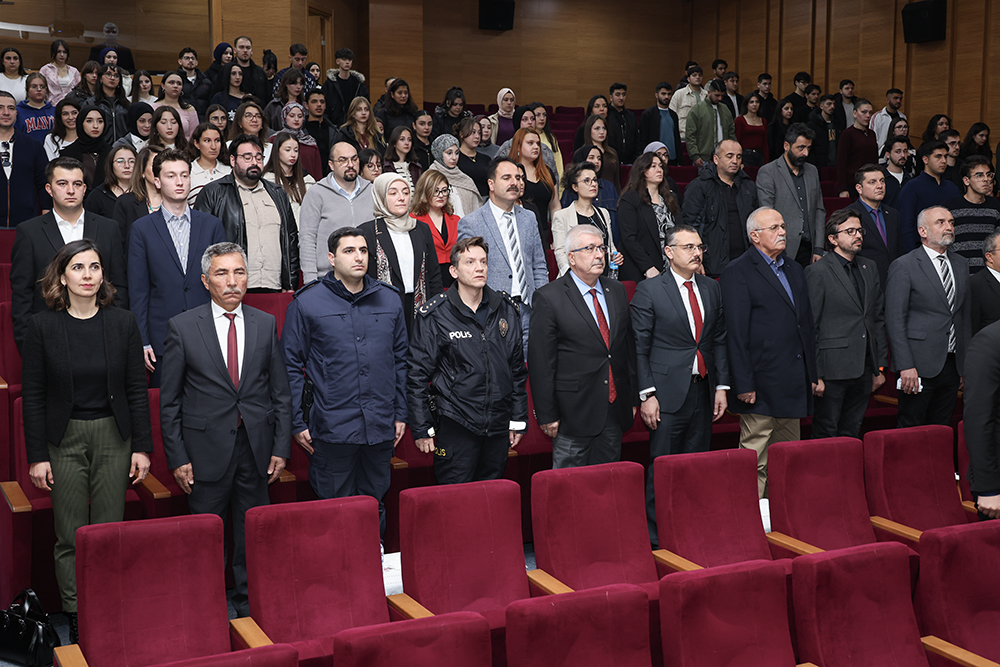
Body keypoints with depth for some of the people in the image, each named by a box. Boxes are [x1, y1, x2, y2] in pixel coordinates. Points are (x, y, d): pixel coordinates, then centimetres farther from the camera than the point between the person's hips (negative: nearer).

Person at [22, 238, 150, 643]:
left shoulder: (122, 323, 0)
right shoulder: (42, 327, -4)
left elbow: (137, 389, 3)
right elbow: (33, 396, -1)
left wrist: (142, 446, 1)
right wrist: (36, 455, -4)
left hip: (113, 435, 1)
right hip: (65, 438, -1)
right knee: (70, 537, 4)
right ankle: (77, 621, 14)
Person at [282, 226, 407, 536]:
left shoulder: (389, 299, 9)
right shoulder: (307, 303, -2)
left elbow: (400, 360, 14)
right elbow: (291, 366, 0)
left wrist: (400, 414, 11)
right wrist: (297, 422, -4)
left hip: (381, 428, 4)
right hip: (331, 428, -3)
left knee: (375, 506, 14)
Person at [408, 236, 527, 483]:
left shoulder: (505, 309, 7)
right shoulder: (434, 315, -5)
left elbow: (517, 368, 13)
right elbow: (417, 375, -4)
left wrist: (518, 420, 11)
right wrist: (422, 428, -6)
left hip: (498, 426, 4)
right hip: (455, 426, -4)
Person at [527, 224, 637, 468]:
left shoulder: (617, 291, 10)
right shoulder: (549, 297, -9)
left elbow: (629, 347, 14)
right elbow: (540, 363, -10)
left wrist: (633, 399, 12)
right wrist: (547, 416, -12)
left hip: (615, 411, 5)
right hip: (574, 412, -5)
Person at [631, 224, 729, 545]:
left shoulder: (711, 288, 12)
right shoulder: (648, 290, -5)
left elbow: (720, 340, 14)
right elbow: (639, 348, -6)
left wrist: (722, 386, 8)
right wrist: (646, 395, -12)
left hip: (703, 390, 5)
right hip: (668, 393, -5)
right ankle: (654, 535, 8)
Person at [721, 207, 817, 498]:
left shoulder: (794, 269, 17)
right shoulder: (738, 273, -8)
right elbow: (736, 334, -13)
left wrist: (811, 373, 16)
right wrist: (743, 384, -17)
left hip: (794, 384, 8)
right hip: (761, 386, -8)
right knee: (755, 463, -3)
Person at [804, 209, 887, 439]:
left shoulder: (870, 268, 14)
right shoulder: (817, 271, -8)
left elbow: (879, 318, 17)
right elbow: (809, 326, -10)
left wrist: (880, 366, 13)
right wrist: (814, 375, -13)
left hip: (864, 370, 6)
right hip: (832, 369, -6)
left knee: (851, 435, 13)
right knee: (825, 436, 0)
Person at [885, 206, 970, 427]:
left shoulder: (961, 264, 14)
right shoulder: (904, 266, -6)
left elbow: (966, 315, 18)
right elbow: (895, 320, -10)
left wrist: (966, 363, 13)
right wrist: (905, 366, -16)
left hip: (952, 365, 6)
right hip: (920, 366, -6)